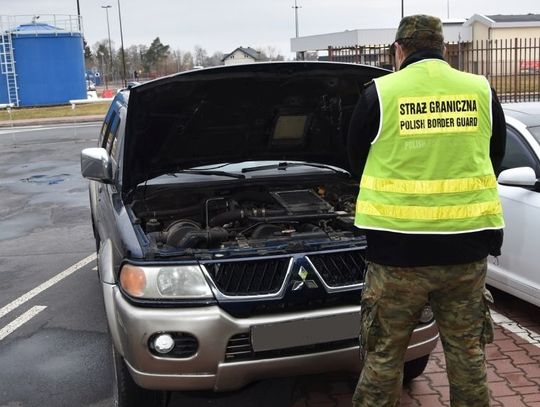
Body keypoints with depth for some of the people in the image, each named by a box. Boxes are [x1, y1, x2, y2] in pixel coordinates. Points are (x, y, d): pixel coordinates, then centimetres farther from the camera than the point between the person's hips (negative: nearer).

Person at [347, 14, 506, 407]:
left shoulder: (379, 93, -4)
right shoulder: (482, 92, 4)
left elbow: (358, 161, 8)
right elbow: (494, 161, 15)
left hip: (398, 247, -2)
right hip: (466, 245, 3)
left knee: (384, 355, 10)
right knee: (467, 350, 17)